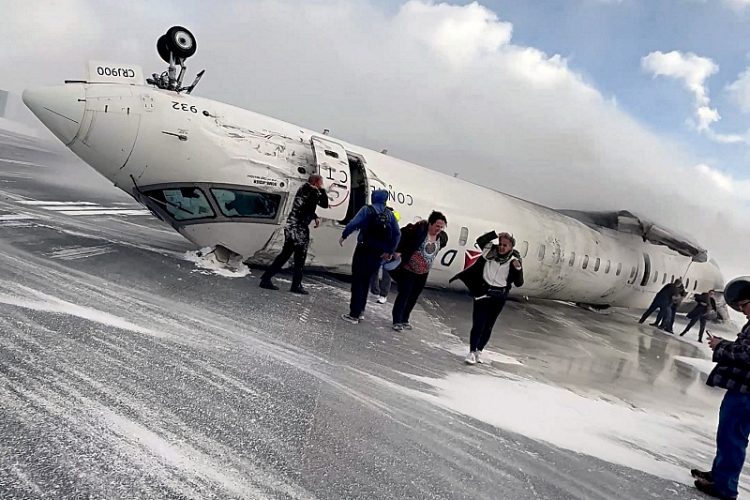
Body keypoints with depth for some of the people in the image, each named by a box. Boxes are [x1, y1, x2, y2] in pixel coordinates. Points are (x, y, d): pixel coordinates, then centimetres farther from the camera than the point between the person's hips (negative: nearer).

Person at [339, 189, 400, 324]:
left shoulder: (367, 209, -6)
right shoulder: (390, 214, 7)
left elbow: (354, 223, -18)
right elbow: (397, 234, 4)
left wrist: (344, 236, -7)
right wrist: (390, 251, 12)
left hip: (364, 250, -5)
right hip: (379, 254, 5)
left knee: (357, 281, 1)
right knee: (365, 281, 19)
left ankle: (354, 315, -1)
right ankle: (360, 310, 24)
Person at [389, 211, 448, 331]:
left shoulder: (442, 237, -2)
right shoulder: (419, 229, -21)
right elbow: (402, 234, -18)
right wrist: (398, 251, -20)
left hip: (423, 273, 6)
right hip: (408, 269, -6)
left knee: (414, 296, 13)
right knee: (404, 294, -5)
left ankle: (404, 319, 28)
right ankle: (397, 321, 6)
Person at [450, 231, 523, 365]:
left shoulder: (514, 261, -6)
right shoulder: (491, 251, -2)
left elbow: (519, 283, -7)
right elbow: (480, 241, -5)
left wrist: (518, 269, -25)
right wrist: (496, 234, -13)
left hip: (498, 297, 0)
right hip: (483, 293, 0)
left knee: (488, 326, 9)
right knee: (478, 324, -7)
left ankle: (479, 351, 23)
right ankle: (472, 352, 0)